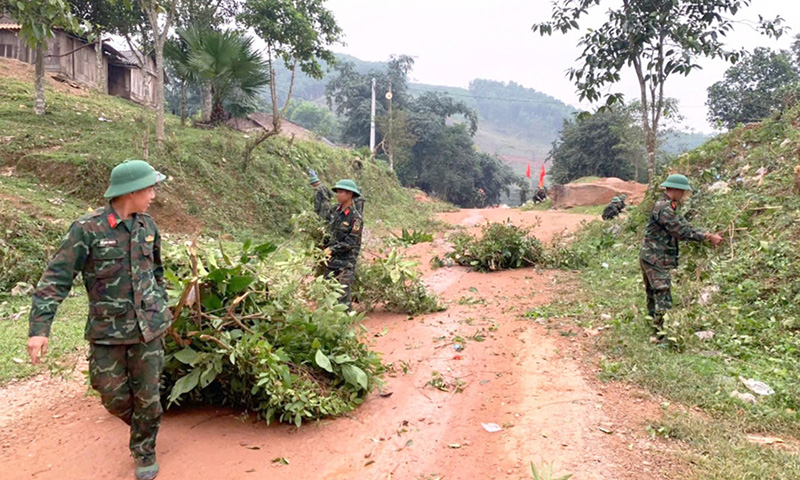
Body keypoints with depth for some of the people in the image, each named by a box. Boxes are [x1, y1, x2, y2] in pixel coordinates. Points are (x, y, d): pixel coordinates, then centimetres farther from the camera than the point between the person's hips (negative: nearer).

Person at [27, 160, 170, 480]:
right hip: (107, 331, -2)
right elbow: (56, 278, -12)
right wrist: (39, 328, -18)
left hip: (148, 327, 3)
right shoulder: (87, 230, -13)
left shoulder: (147, 226, 2)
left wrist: (161, 306, 20)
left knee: (148, 395, 8)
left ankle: (144, 450, 30)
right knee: (115, 399, 10)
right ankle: (140, 425, 42)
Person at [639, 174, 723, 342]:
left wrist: (707, 235, 4)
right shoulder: (664, 208, -18)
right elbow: (682, 232, -18)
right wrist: (708, 237, -10)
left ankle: (654, 331, 23)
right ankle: (662, 336, -4)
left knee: (653, 296, 15)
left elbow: (683, 226, 13)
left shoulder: (667, 206, 15)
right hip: (656, 259, -11)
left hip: (650, 258, 11)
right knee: (663, 299, -8)